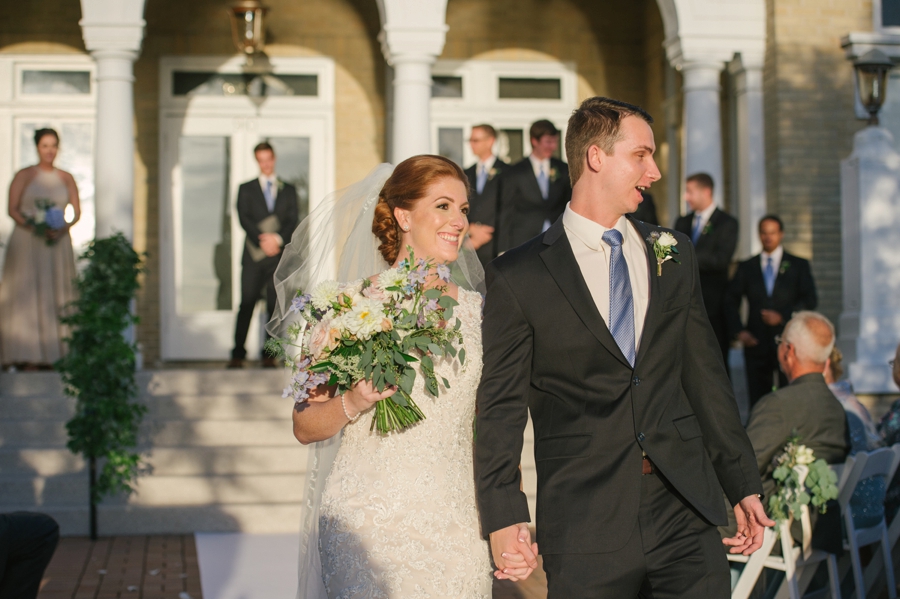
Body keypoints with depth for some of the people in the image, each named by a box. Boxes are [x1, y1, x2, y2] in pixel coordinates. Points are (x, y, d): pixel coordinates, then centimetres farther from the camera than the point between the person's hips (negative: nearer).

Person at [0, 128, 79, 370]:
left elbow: (76, 211, 7)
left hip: (57, 243, 3)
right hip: (27, 242, -3)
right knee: (26, 295, -7)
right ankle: (27, 356, -9)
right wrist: (32, 227, -18)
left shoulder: (66, 178, 11)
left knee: (56, 295, -1)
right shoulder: (24, 176, 3)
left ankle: (52, 354, 0)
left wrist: (63, 229, -11)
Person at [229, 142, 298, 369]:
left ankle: (270, 355, 3)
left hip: (279, 255, 1)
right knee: (246, 305, -6)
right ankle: (238, 355, -4)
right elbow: (244, 218, 0)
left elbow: (292, 220, 5)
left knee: (275, 306, -1)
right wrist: (262, 240, -13)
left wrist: (278, 238, -13)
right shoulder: (246, 189, 13)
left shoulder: (288, 190, 16)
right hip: (254, 256, -1)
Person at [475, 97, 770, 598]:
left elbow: (705, 375, 13)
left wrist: (744, 485, 11)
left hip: (687, 511, 4)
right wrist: (503, 518, -12)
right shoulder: (518, 277, -2)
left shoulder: (675, 254, 12)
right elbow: (502, 406, -3)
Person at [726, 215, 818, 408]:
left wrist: (782, 316, -12)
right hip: (756, 342, 2)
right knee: (757, 400, -2)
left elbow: (810, 301, 2)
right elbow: (731, 301, 12)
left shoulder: (799, 266, 10)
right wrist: (738, 331, -2)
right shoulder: (746, 267, 14)